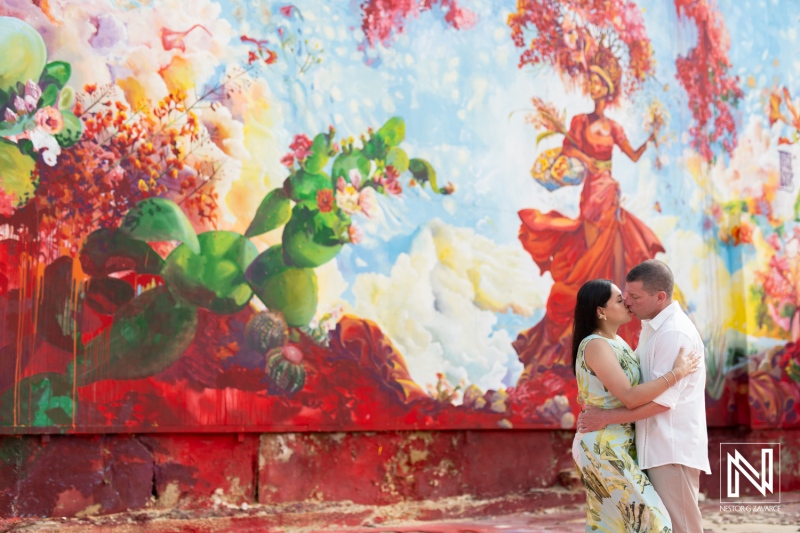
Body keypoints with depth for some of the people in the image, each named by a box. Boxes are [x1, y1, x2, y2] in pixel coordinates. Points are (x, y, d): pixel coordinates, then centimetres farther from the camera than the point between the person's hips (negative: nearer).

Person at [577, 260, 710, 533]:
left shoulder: (675, 333, -17)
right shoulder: (652, 329, 15)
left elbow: (663, 400, -21)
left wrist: (606, 417, -17)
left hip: (673, 450, -10)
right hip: (657, 448, 10)